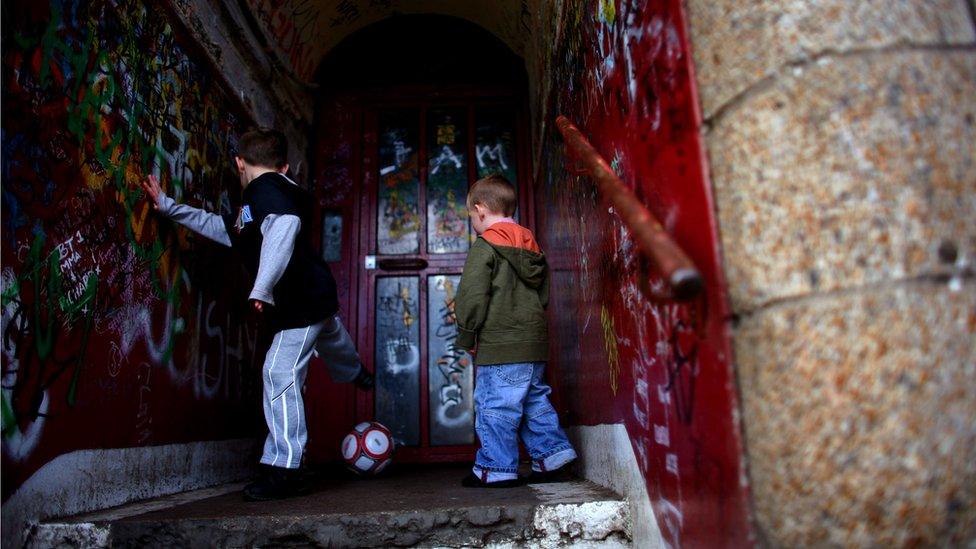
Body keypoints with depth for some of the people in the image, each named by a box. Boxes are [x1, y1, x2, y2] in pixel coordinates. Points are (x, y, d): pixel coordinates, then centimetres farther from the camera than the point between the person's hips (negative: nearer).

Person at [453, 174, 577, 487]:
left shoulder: (484, 247, -9)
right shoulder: (532, 247, 15)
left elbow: (472, 296, -13)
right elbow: (544, 295, 19)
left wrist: (466, 335, -3)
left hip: (499, 347, -8)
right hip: (535, 343, 8)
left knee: (495, 407, 1)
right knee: (535, 401, 17)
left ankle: (496, 469, 9)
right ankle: (554, 456, 21)